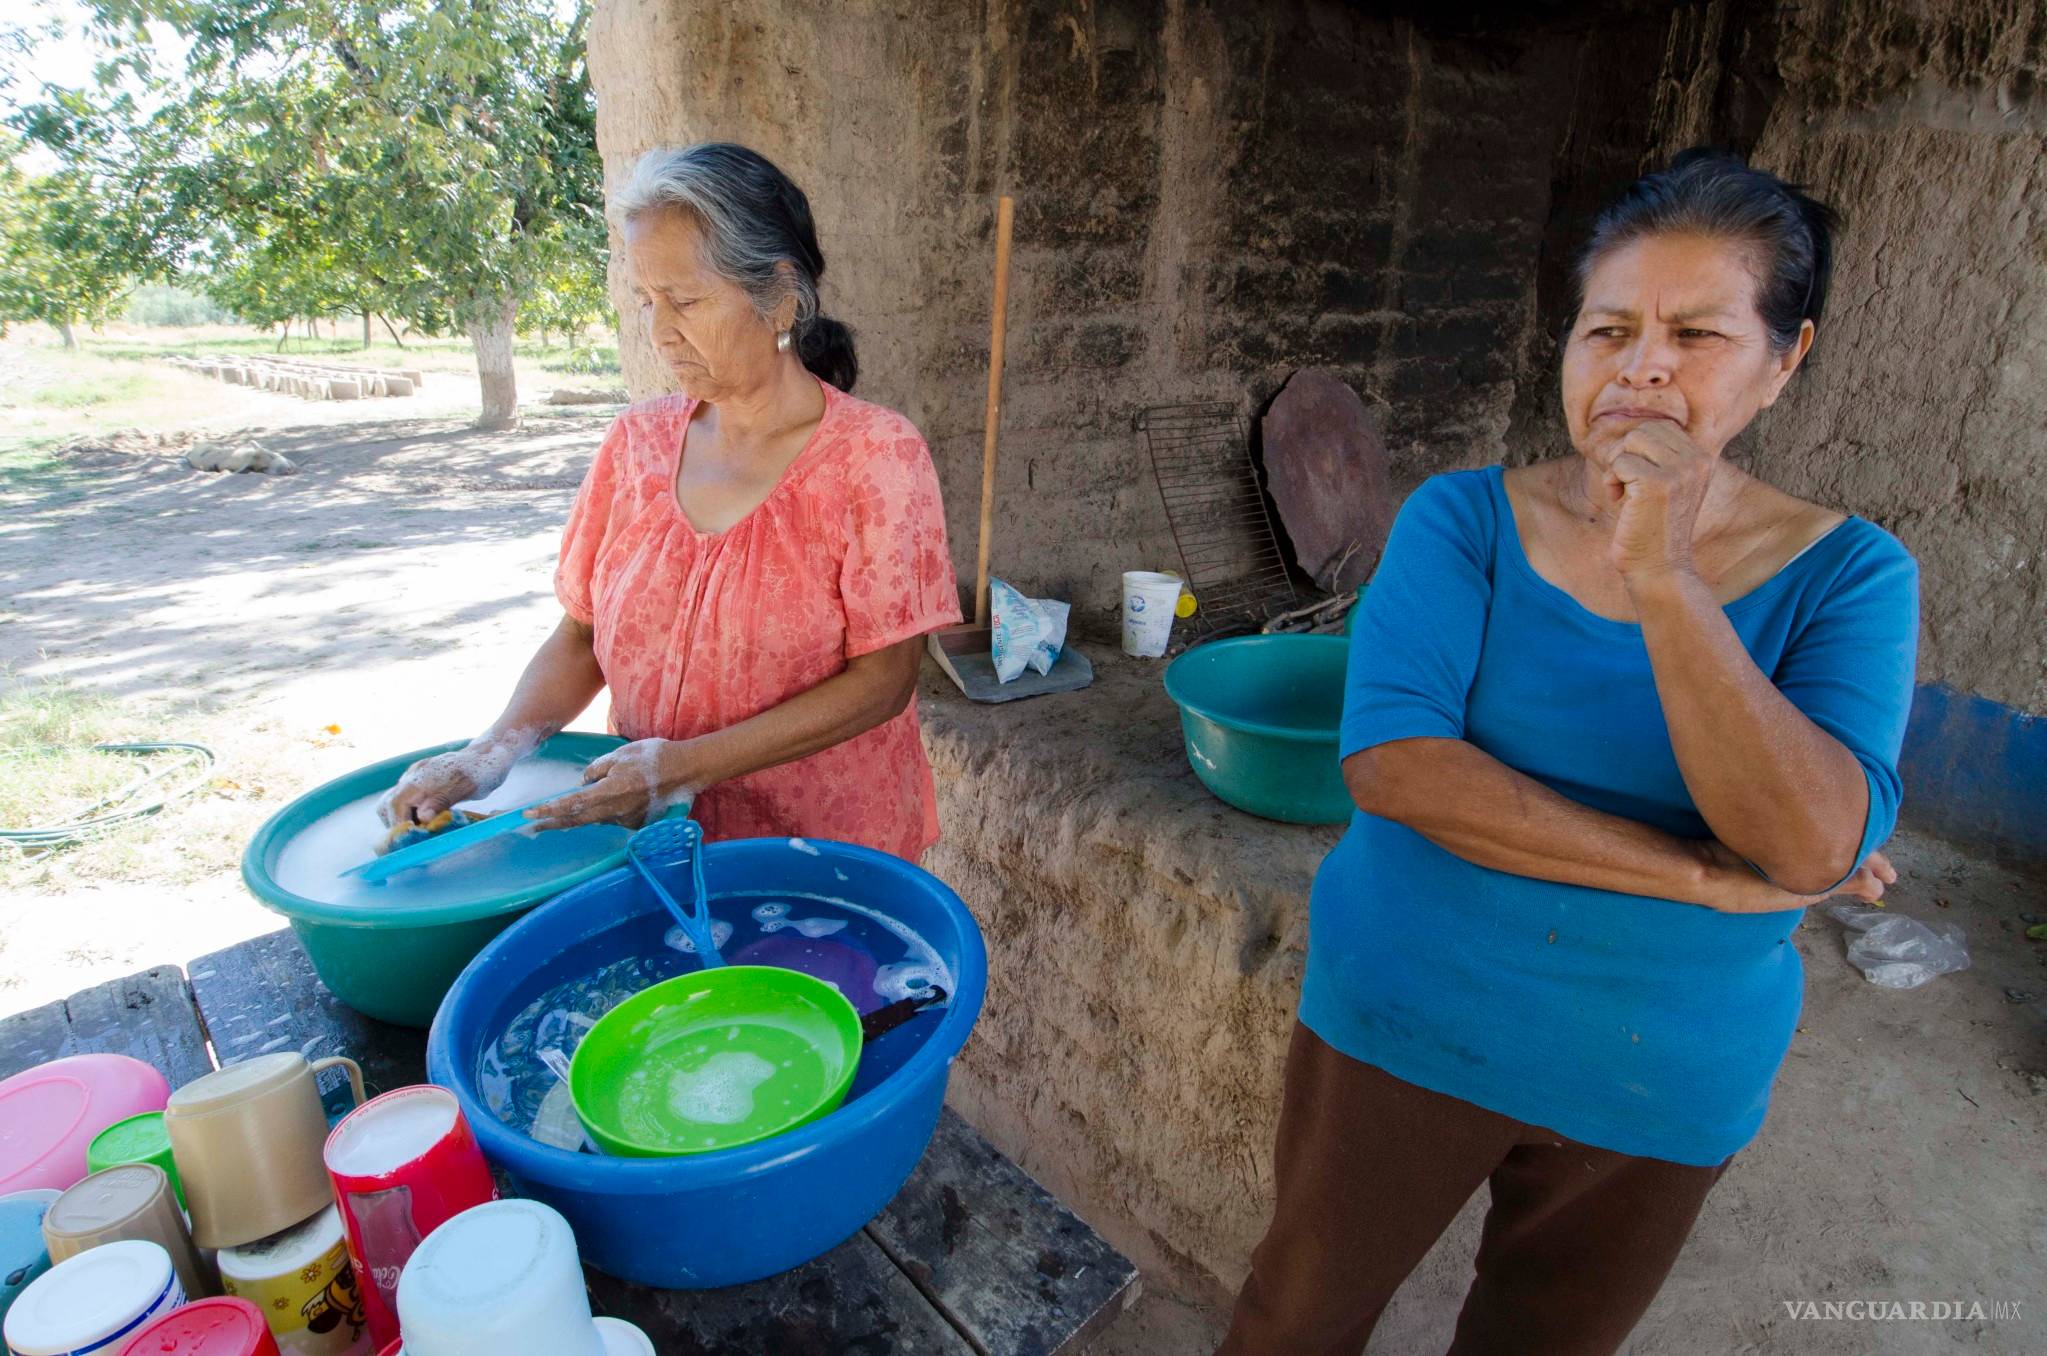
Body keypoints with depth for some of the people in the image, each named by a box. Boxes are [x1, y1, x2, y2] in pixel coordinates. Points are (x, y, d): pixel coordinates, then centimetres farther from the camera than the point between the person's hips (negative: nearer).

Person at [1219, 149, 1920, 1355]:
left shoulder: (1848, 576, -9)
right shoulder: (1466, 518, -11)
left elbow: (1818, 849, -23)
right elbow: (1391, 758, -25)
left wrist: (1660, 578, -32)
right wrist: (1703, 877, -24)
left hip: (1660, 1085, 2)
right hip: (1409, 1019, -1)